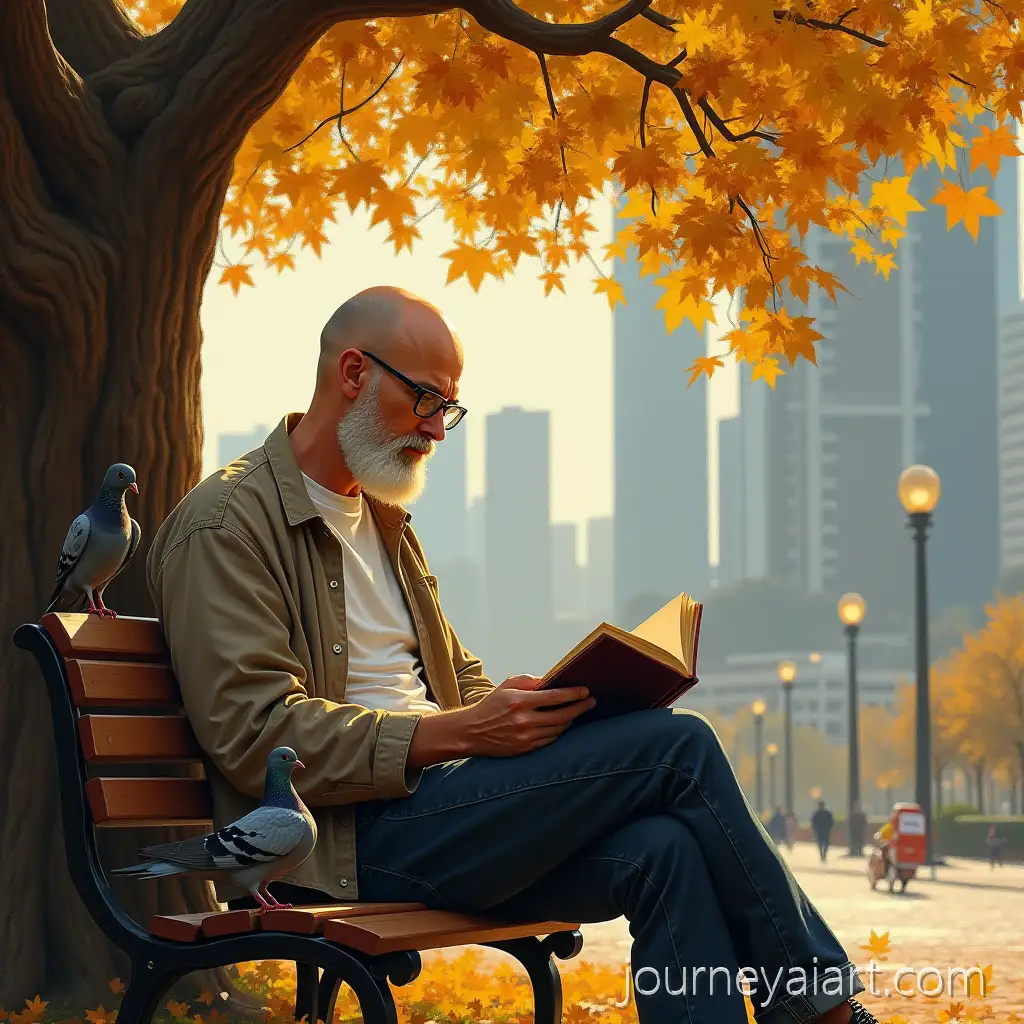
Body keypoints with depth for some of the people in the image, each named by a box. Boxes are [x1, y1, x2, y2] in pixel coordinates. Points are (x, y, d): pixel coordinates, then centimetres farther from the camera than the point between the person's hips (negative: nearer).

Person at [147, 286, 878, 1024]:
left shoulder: (381, 516, 24)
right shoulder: (225, 523, -6)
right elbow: (256, 733, -16)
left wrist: (528, 707, 4)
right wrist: (459, 732, -23)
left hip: (414, 807, 8)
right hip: (342, 846, -8)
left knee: (662, 850, -23)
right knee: (677, 745, -17)